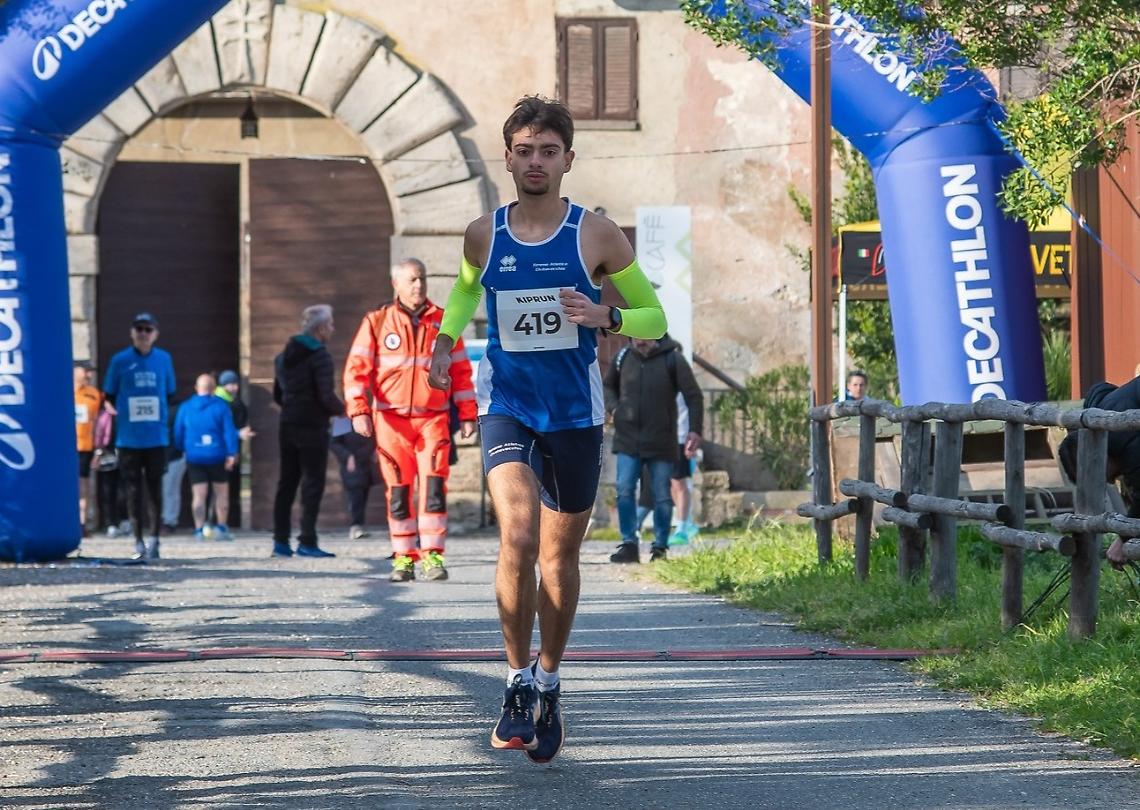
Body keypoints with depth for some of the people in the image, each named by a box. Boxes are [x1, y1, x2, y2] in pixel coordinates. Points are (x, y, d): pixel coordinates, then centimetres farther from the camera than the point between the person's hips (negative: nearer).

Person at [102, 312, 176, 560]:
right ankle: (138, 542, 6)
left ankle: (154, 539, 10)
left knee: (155, 488, 2)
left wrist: (160, 417, 6)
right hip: (129, 437, -1)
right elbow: (109, 397, 7)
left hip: (156, 436, 1)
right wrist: (117, 412, -6)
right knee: (134, 490, 2)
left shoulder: (164, 360, 5)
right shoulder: (120, 361, 0)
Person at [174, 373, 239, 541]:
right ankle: (221, 527, 5)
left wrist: (181, 450, 20)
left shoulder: (185, 408, 3)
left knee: (198, 495, 1)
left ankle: (199, 529, -5)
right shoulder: (221, 406, -5)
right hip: (217, 456, -1)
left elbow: (178, 433, 7)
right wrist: (232, 453, -9)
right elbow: (229, 431, -9)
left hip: (194, 457, 2)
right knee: (221, 493, 9)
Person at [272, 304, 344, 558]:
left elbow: (277, 394, 18)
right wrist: (341, 410, -1)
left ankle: (281, 541, 12)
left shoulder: (284, 356, 13)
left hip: (287, 425, 8)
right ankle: (307, 542, -8)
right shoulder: (319, 356, -13)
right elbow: (326, 396, -19)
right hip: (312, 428, -7)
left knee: (287, 482, 11)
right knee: (313, 483, -4)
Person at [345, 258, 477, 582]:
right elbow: (357, 368, 1)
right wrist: (358, 410, -11)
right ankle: (404, 559, 10)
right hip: (392, 420, 0)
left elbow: (461, 370, 12)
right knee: (398, 491, 2)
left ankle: (433, 555, -10)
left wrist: (467, 414, 7)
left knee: (433, 485, -12)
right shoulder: (376, 322, 5)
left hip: (433, 419, 0)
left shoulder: (443, 322, 8)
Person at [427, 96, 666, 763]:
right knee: (518, 537, -22)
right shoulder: (483, 235, 0)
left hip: (576, 416, 0)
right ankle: (518, 682, -8)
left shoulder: (597, 235, -5)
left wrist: (605, 317, -19)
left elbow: (655, 318, 1)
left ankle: (549, 686, 30)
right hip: (506, 408, 0)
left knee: (560, 558, 10)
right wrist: (447, 339, 6)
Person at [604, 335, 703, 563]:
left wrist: (695, 431, -12)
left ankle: (660, 547, 13)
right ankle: (629, 544, -2)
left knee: (662, 496, 4)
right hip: (628, 440, 2)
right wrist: (614, 408, 4)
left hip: (661, 442, -2)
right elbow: (608, 386, 23)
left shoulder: (673, 359, -6)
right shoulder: (623, 357, 4)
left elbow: (694, 396, -4)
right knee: (624, 491, -7)